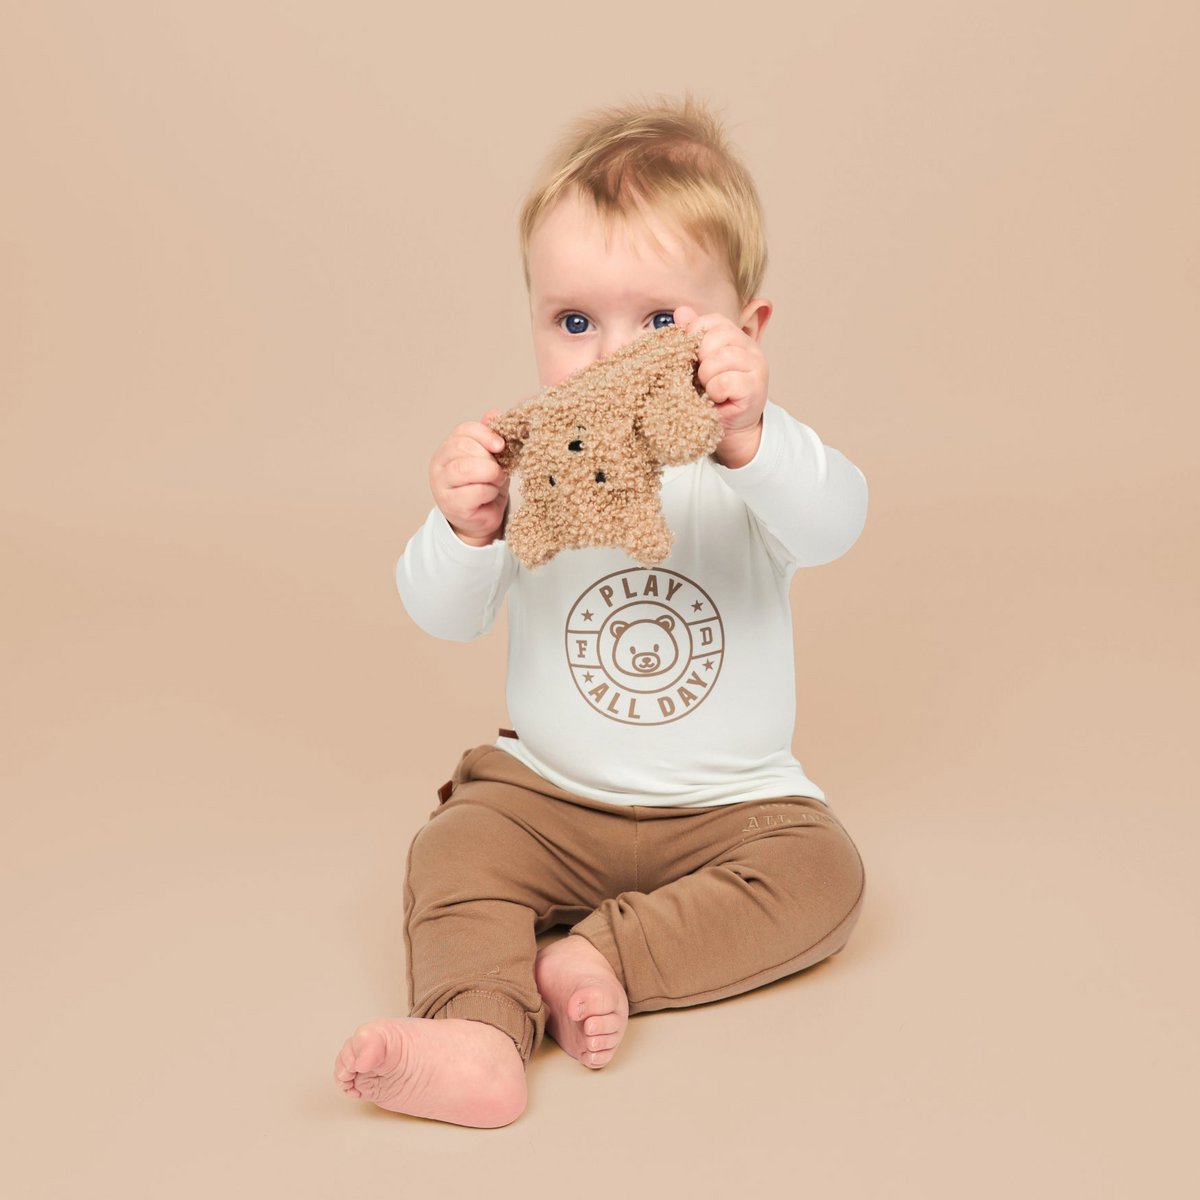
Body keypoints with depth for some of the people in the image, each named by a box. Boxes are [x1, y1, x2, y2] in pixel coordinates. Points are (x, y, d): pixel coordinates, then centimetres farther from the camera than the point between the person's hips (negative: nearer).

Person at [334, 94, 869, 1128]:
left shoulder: (752, 456, -9)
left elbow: (833, 526, -31)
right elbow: (444, 616, -10)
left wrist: (750, 439, -51)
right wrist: (464, 530, -32)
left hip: (730, 801, 0)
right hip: (546, 792, 1)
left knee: (821, 871, -22)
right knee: (453, 850, -20)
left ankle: (602, 958, -23)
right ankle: (479, 1035, -36)